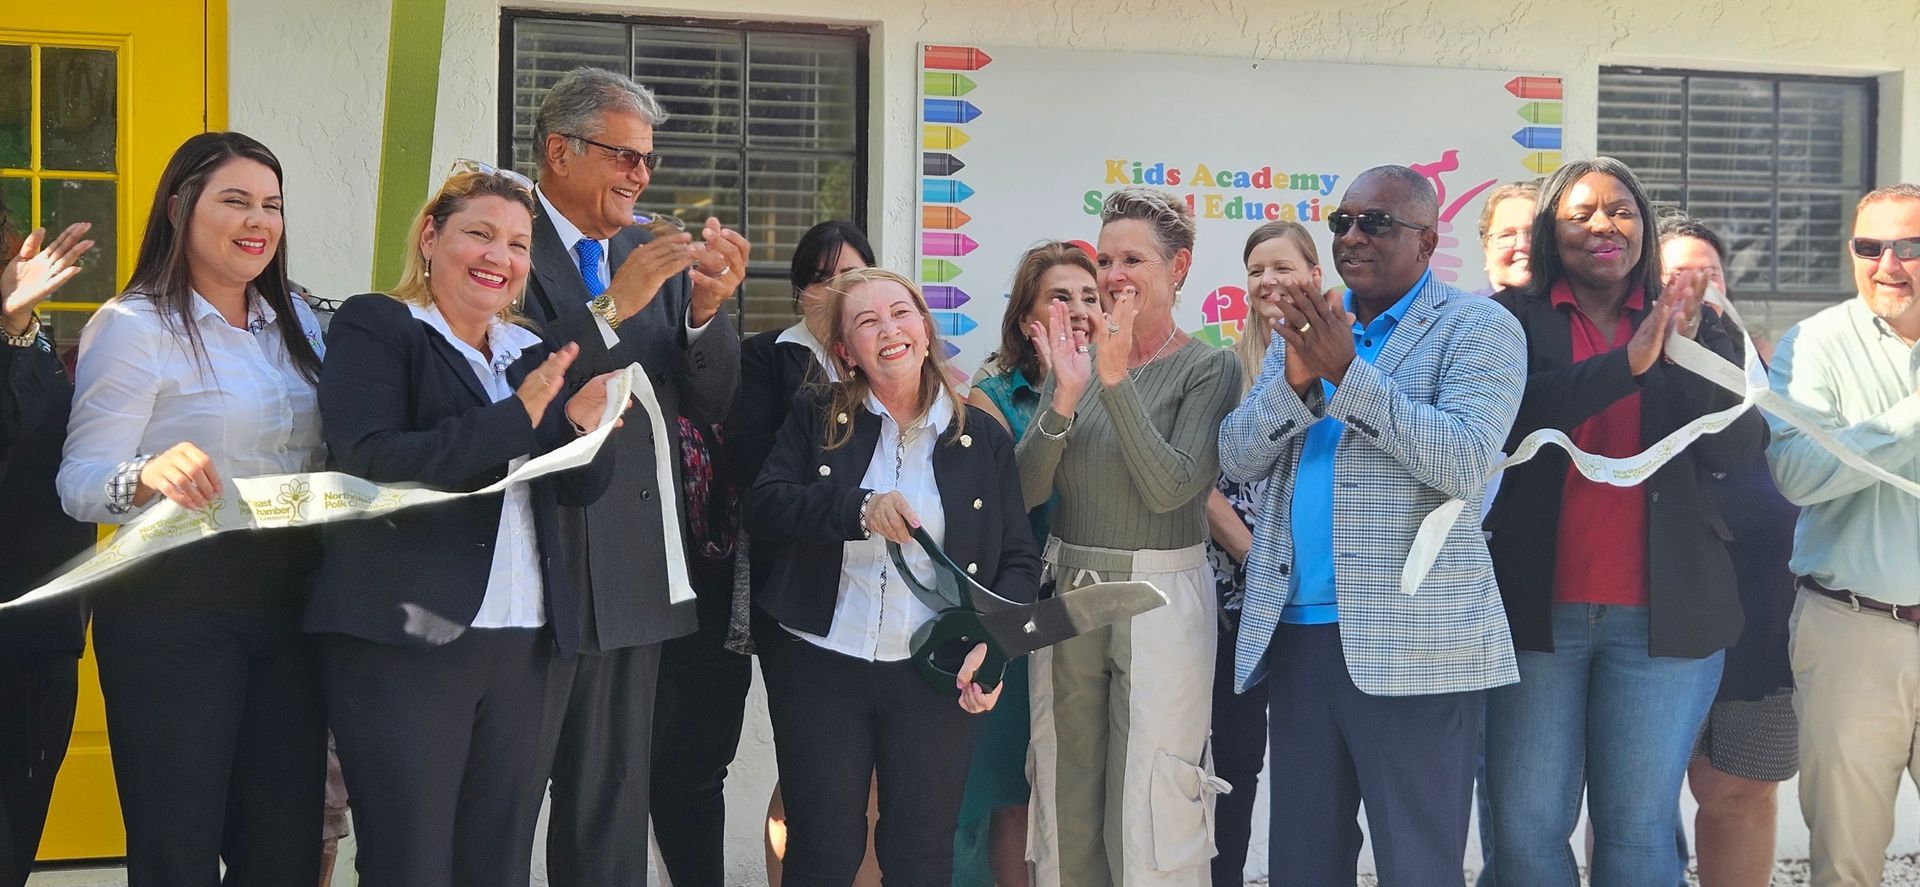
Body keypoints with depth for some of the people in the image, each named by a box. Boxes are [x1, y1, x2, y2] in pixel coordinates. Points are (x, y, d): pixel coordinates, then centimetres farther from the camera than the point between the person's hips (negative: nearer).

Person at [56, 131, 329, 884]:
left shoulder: (295, 322, 13)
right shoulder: (133, 326, -6)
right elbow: (79, 483, -13)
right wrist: (152, 474, -33)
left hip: (287, 597, 6)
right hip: (174, 602, -6)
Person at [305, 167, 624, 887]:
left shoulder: (534, 354, 17)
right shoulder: (374, 327, -1)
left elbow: (581, 489, 15)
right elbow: (368, 461, -16)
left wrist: (583, 423, -7)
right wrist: (516, 416, -20)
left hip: (523, 641, 6)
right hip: (404, 639, -6)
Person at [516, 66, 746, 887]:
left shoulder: (656, 258, 11)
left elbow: (711, 403, 8)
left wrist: (706, 311, -9)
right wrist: (611, 308, -24)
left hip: (633, 573, 6)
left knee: (613, 806, 15)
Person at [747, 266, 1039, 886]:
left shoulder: (983, 437, 3)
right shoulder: (816, 417, 3)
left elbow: (1018, 559, 3)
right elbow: (764, 508, -9)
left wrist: (991, 643, -14)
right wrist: (859, 509, -25)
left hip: (935, 673, 0)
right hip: (819, 665, 0)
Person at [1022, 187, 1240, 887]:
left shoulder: (1208, 369, -5)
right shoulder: (1074, 359, 7)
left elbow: (1170, 488, -17)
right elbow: (1027, 489, 0)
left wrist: (1117, 380, -22)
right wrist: (1064, 397, -16)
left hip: (1159, 598, -4)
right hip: (1068, 592, 5)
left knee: (1153, 819, -3)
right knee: (1065, 802, 12)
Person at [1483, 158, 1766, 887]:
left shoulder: (1692, 325, 9)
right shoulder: (1513, 320, 2)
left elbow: (1738, 449, -3)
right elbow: (1510, 423, -14)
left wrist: (1693, 345, -18)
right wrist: (1629, 360, -23)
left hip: (1662, 613, 1)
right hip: (1539, 607, -1)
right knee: (1527, 828, 1)